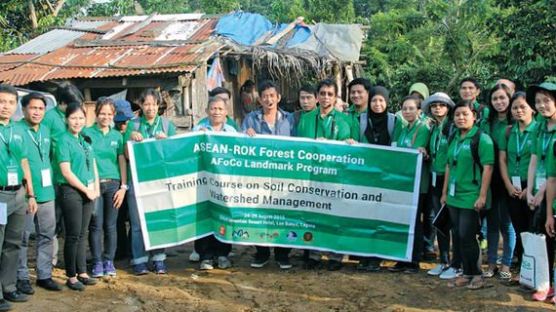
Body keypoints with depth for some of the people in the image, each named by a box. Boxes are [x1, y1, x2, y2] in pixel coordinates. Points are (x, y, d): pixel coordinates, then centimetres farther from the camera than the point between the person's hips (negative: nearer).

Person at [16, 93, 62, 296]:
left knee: (47, 235, 11)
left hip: (46, 192, 7)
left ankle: (44, 275, 21)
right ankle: (21, 277, 12)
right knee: (22, 237, 1)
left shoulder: (46, 131, 13)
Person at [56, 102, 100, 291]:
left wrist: (95, 188, 4)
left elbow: (93, 165, 17)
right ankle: (71, 276, 6)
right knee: (73, 235, -2)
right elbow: (66, 172, -13)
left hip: (88, 192, 7)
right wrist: (86, 189, -9)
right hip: (71, 191, -6)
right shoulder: (64, 140, -8)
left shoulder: (85, 140, 13)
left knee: (82, 234, 12)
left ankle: (82, 272, 19)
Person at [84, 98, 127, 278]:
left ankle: (109, 261, 15)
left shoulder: (117, 135, 11)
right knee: (96, 225, -1)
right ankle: (97, 262, 9)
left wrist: (123, 186, 3)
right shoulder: (87, 133, 2)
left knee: (110, 225, 5)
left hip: (113, 184, 2)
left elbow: (122, 161, 10)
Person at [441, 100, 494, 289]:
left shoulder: (481, 138, -9)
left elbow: (488, 168, -14)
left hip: (472, 197, -7)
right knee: (458, 236, 10)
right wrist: (445, 192, 15)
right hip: (454, 196, 7)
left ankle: (477, 275, 12)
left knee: (466, 236, -4)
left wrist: (482, 196, -18)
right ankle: (467, 274, 21)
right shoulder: (454, 139, 12)